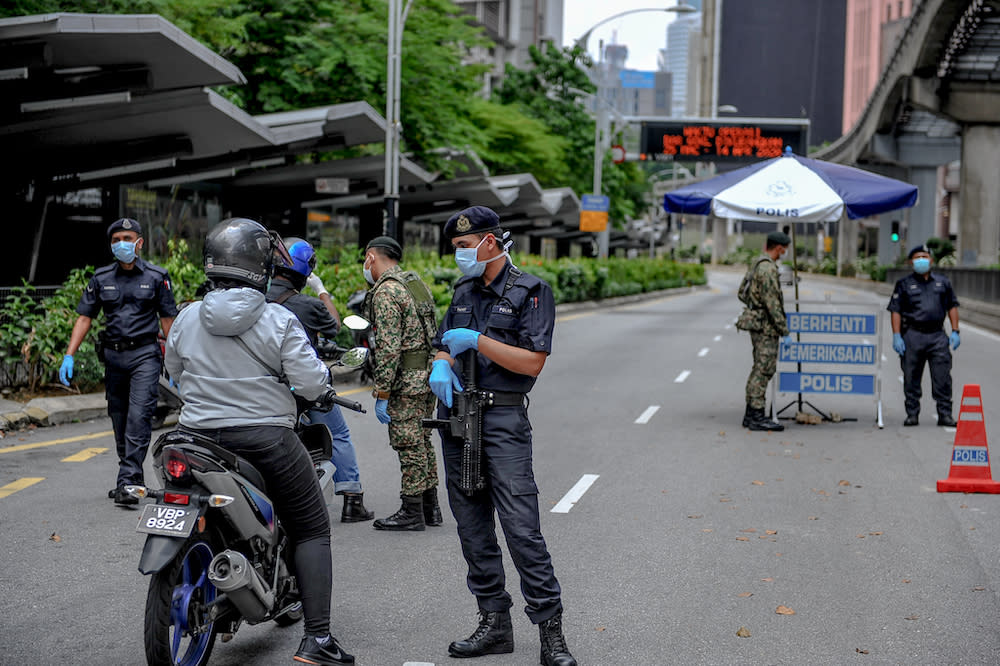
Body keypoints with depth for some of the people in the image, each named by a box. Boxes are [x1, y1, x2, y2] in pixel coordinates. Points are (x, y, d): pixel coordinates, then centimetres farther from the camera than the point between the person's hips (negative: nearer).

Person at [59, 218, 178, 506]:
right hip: (113, 355, 4)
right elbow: (84, 317, 6)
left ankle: (127, 482, -18)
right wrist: (69, 355, -3)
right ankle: (132, 478, 24)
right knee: (118, 418, 10)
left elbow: (168, 319, 3)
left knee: (139, 416, -15)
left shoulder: (156, 276, 1)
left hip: (145, 354, -4)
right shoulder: (101, 278, 7)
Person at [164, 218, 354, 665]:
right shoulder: (279, 321, -12)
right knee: (311, 531, 8)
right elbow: (312, 385, -12)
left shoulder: (186, 319, -1)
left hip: (199, 439, 3)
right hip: (266, 439, -3)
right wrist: (317, 369, 9)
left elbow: (174, 373, 15)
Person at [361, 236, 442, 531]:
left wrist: (382, 393, -18)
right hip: (430, 372, 9)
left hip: (406, 379, -9)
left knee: (409, 446, -3)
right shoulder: (417, 283, 15)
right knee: (422, 442, 16)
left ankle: (412, 512, 2)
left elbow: (389, 347, -20)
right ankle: (430, 507, 22)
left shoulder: (386, 291, -15)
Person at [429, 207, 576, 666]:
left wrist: (477, 341, -16)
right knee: (472, 527, 8)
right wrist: (440, 367, -3)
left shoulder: (531, 292, -4)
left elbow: (533, 361, -12)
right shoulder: (463, 293, 17)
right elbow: (445, 346, 20)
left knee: (521, 527, -12)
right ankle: (494, 623, 16)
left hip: (503, 419, -7)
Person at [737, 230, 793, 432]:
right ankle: (757, 417, -7)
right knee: (764, 370, -8)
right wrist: (785, 332, -18)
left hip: (756, 324, 10)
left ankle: (751, 415, 18)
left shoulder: (757, 264, 13)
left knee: (759, 369, 14)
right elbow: (772, 304, -21)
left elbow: (742, 293, 21)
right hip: (765, 326, -10)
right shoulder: (768, 268, -18)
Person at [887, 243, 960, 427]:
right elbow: (895, 310, 3)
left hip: (937, 336, 1)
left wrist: (955, 332, 8)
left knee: (942, 377, -3)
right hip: (912, 336, -1)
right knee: (911, 378, 3)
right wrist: (896, 336, -6)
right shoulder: (904, 284, 7)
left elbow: (952, 306, 17)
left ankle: (945, 414, 2)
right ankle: (912, 414, 11)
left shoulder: (943, 282, 14)